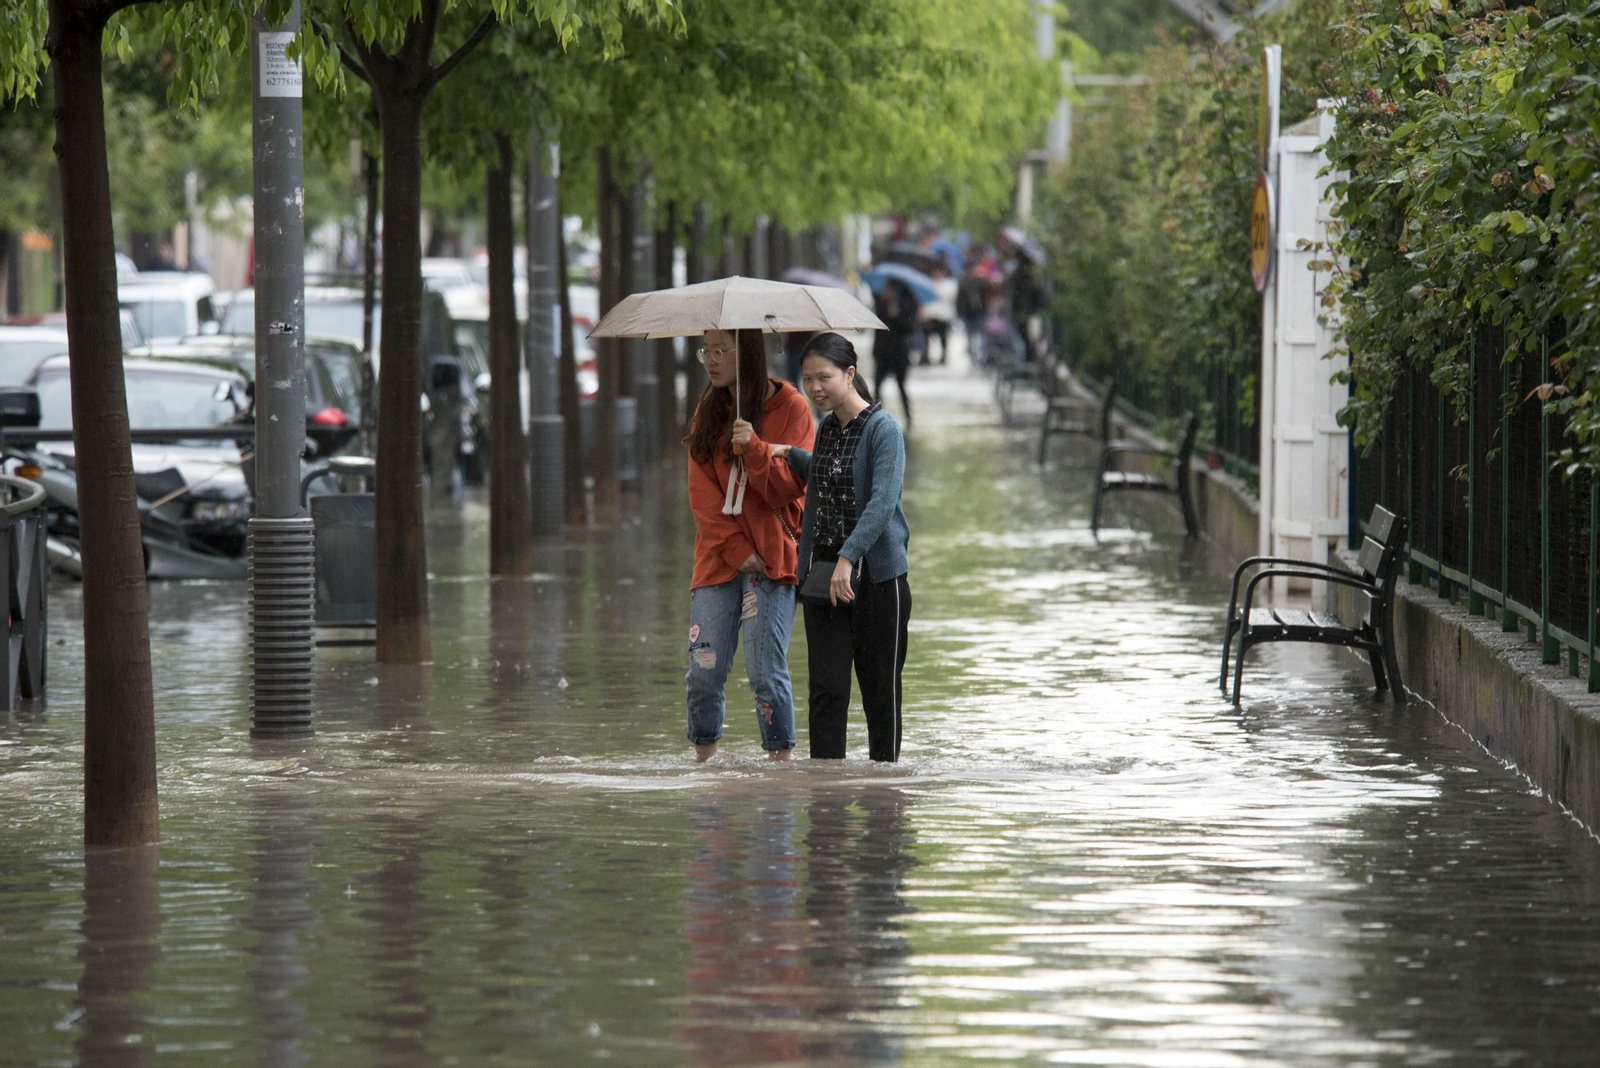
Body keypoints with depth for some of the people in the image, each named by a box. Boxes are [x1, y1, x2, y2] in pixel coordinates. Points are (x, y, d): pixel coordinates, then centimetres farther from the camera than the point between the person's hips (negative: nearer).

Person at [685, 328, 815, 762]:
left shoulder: (789, 407, -1)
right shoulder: (708, 412, 12)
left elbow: (789, 486, -5)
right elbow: (702, 491, 6)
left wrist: (754, 448, -22)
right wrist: (735, 549, -6)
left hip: (771, 560, -4)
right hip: (719, 558, 4)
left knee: (765, 671, -9)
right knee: (704, 671, -2)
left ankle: (781, 757, -1)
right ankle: (704, 759, 9)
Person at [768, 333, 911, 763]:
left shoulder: (882, 429, -11)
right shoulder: (827, 428, 12)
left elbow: (882, 501, -23)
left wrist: (847, 558, -33)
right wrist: (789, 454, 18)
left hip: (875, 574, -6)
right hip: (823, 572, 6)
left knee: (880, 687, 3)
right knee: (826, 688, -3)